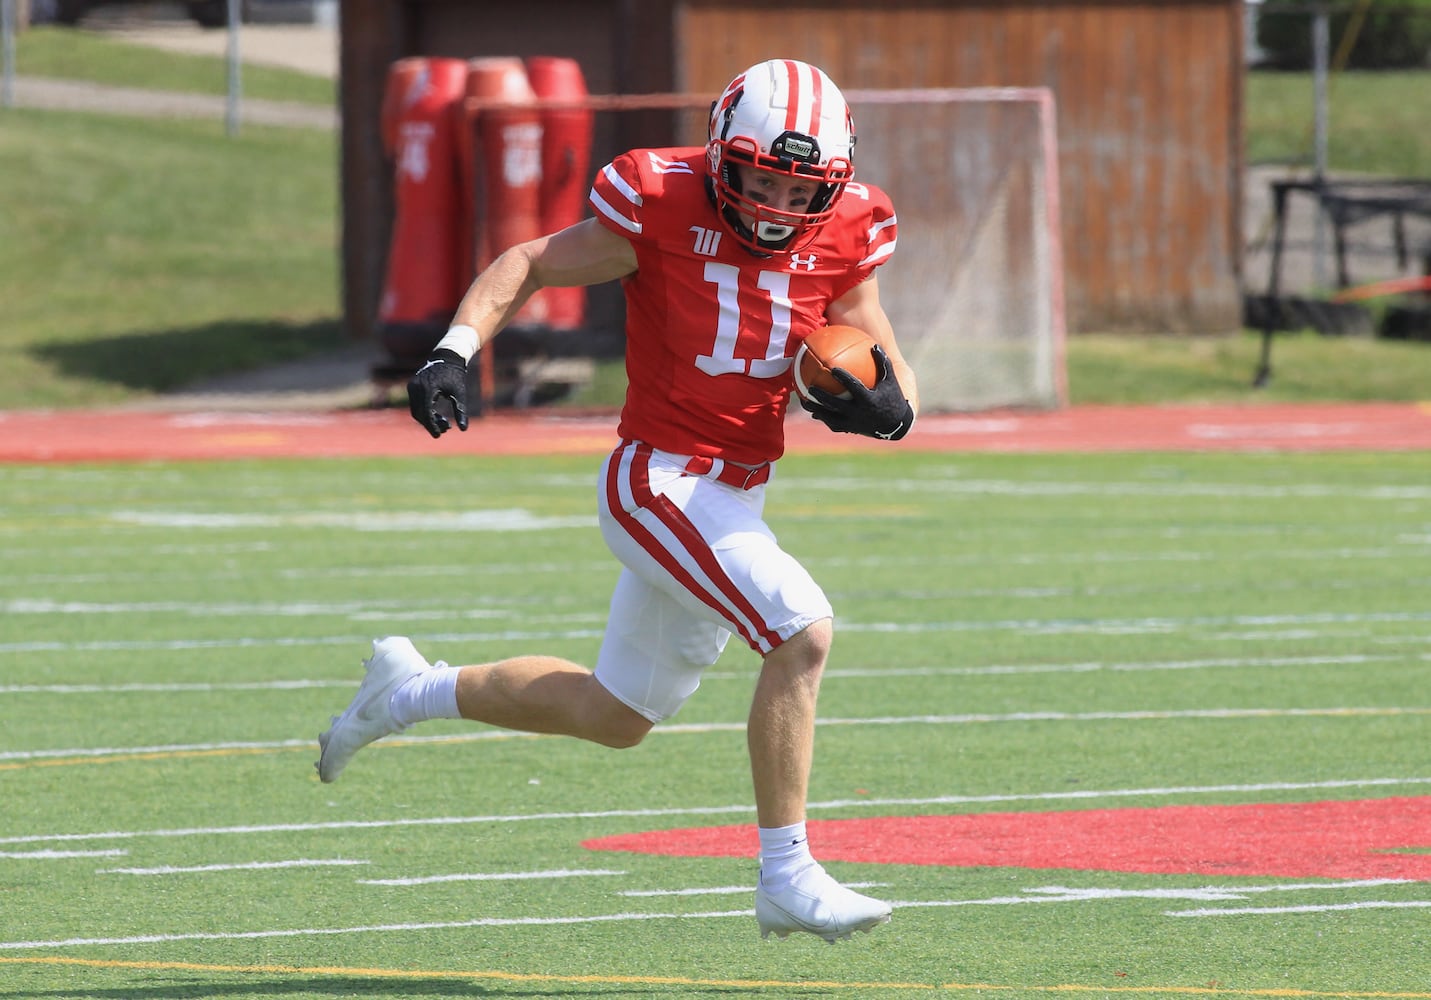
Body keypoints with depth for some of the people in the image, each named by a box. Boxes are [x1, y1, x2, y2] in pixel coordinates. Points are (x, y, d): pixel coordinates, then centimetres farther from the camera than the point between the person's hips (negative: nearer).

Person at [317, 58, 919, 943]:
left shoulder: (841, 239, -1)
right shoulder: (664, 209, -13)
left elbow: (894, 380, 4)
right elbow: (530, 265, -2)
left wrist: (883, 404, -20)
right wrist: (455, 351, -16)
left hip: (734, 498, 7)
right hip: (657, 480, -7)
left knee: (617, 716, 19)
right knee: (804, 630, -25)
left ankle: (413, 690, 39)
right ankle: (787, 878, -18)